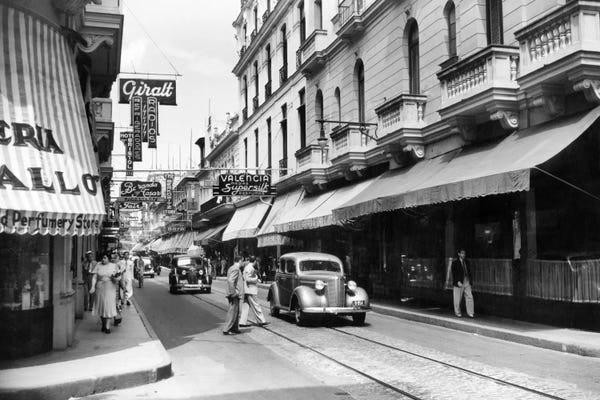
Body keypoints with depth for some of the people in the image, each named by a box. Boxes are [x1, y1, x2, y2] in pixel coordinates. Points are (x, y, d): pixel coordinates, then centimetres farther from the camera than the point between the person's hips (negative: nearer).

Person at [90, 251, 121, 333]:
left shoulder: (114, 266, 3)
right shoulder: (98, 265, 3)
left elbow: (119, 276, 7)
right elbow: (94, 277, -2)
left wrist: (117, 278, -16)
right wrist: (93, 287, -14)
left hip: (110, 289, -1)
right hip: (100, 288, 1)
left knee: (109, 305, -8)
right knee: (101, 305, 6)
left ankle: (107, 326, -5)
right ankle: (103, 324, 25)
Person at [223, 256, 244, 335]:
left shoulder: (231, 268, 15)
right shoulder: (235, 269, -16)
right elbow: (230, 281, -27)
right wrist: (234, 292, -23)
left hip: (234, 294, 10)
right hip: (234, 295, -10)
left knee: (236, 313, 16)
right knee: (232, 312, -5)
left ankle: (235, 328, 23)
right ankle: (226, 330, -2)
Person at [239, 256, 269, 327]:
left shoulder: (246, 266, 12)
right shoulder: (250, 268, -16)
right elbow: (247, 279, -22)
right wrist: (256, 278, -10)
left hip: (246, 290, 9)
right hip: (250, 290, -9)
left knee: (245, 306, 9)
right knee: (255, 306, -2)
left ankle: (242, 322, 10)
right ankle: (261, 321, 5)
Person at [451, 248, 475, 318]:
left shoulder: (467, 262, 13)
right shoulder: (455, 263, -4)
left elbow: (469, 272, 16)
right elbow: (454, 274, -8)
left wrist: (470, 281, 7)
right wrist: (458, 282, -17)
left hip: (467, 283, 4)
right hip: (459, 283, -4)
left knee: (469, 297, -3)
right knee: (458, 299, 3)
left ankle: (470, 313, 1)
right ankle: (457, 313, 17)